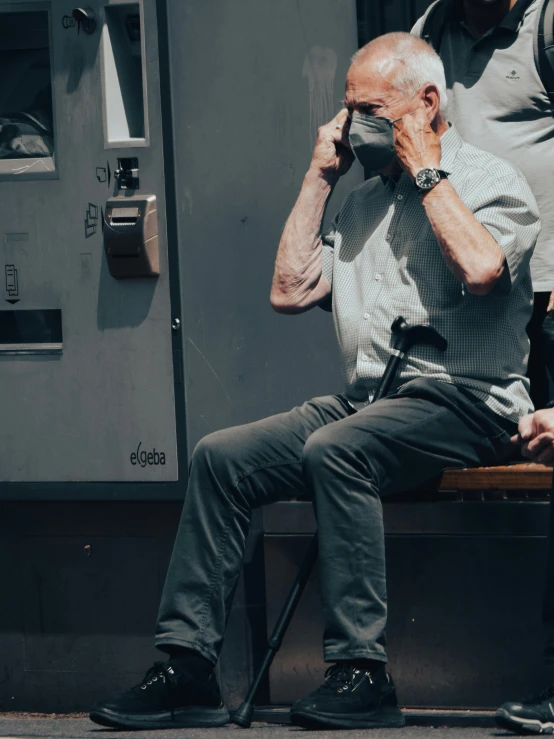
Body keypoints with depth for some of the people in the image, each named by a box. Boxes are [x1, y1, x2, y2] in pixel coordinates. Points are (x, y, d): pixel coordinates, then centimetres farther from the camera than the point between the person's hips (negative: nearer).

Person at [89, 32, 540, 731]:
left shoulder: (489, 180, -1)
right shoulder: (360, 202, 21)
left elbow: (481, 269, -22)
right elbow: (290, 292, 13)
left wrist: (425, 168, -11)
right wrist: (318, 177, 13)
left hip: (464, 402, -7)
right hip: (369, 402, 7)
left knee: (334, 450, -35)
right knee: (220, 456, -12)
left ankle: (362, 675, -33)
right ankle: (187, 667, -13)